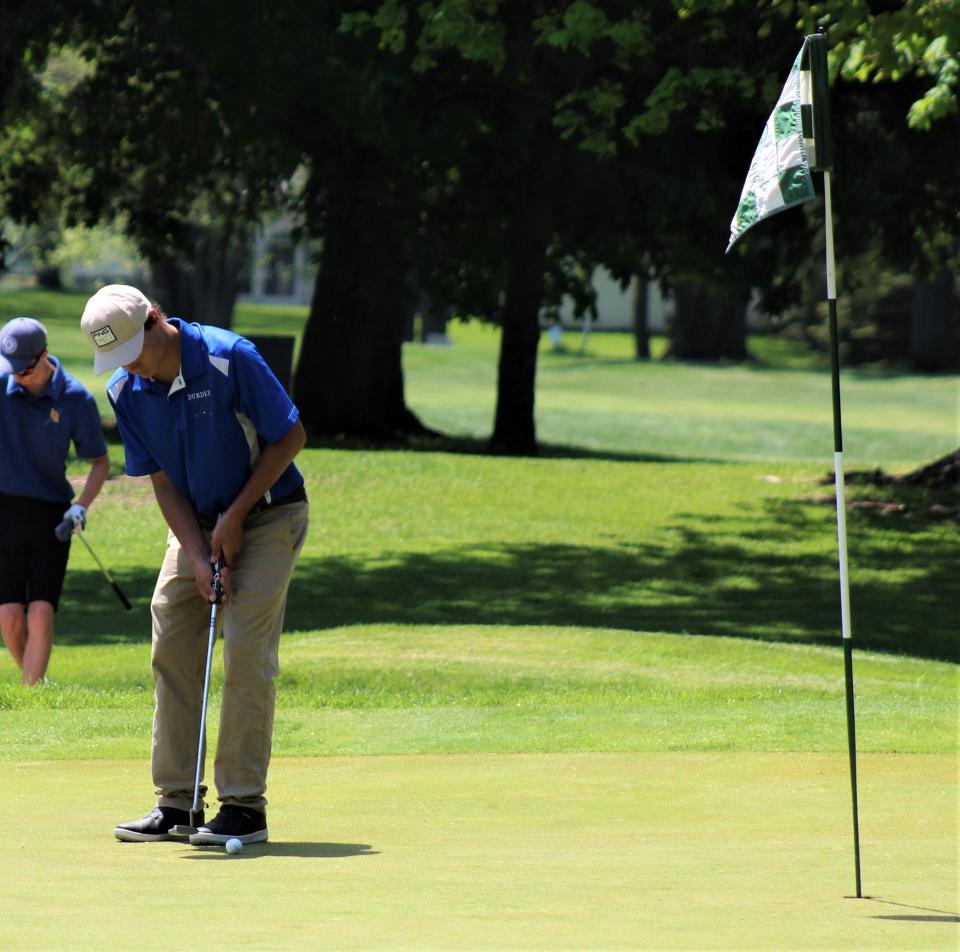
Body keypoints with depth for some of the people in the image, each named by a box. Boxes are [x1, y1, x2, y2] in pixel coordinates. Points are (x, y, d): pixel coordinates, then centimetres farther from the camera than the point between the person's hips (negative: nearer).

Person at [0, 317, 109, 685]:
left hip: (50, 516, -1)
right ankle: (33, 680, 21)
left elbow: (100, 461, 3)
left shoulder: (76, 398, -7)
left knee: (41, 614, -11)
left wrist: (82, 505, -11)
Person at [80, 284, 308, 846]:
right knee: (172, 649, -1)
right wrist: (198, 556, -13)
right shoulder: (126, 391, -8)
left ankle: (245, 805, -11)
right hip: (196, 525, 5)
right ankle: (176, 802, 5)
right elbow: (162, 481, -2)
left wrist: (236, 515, -14)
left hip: (268, 514, -5)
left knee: (247, 653, -13)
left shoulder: (231, 359, -24)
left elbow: (291, 437, -15)